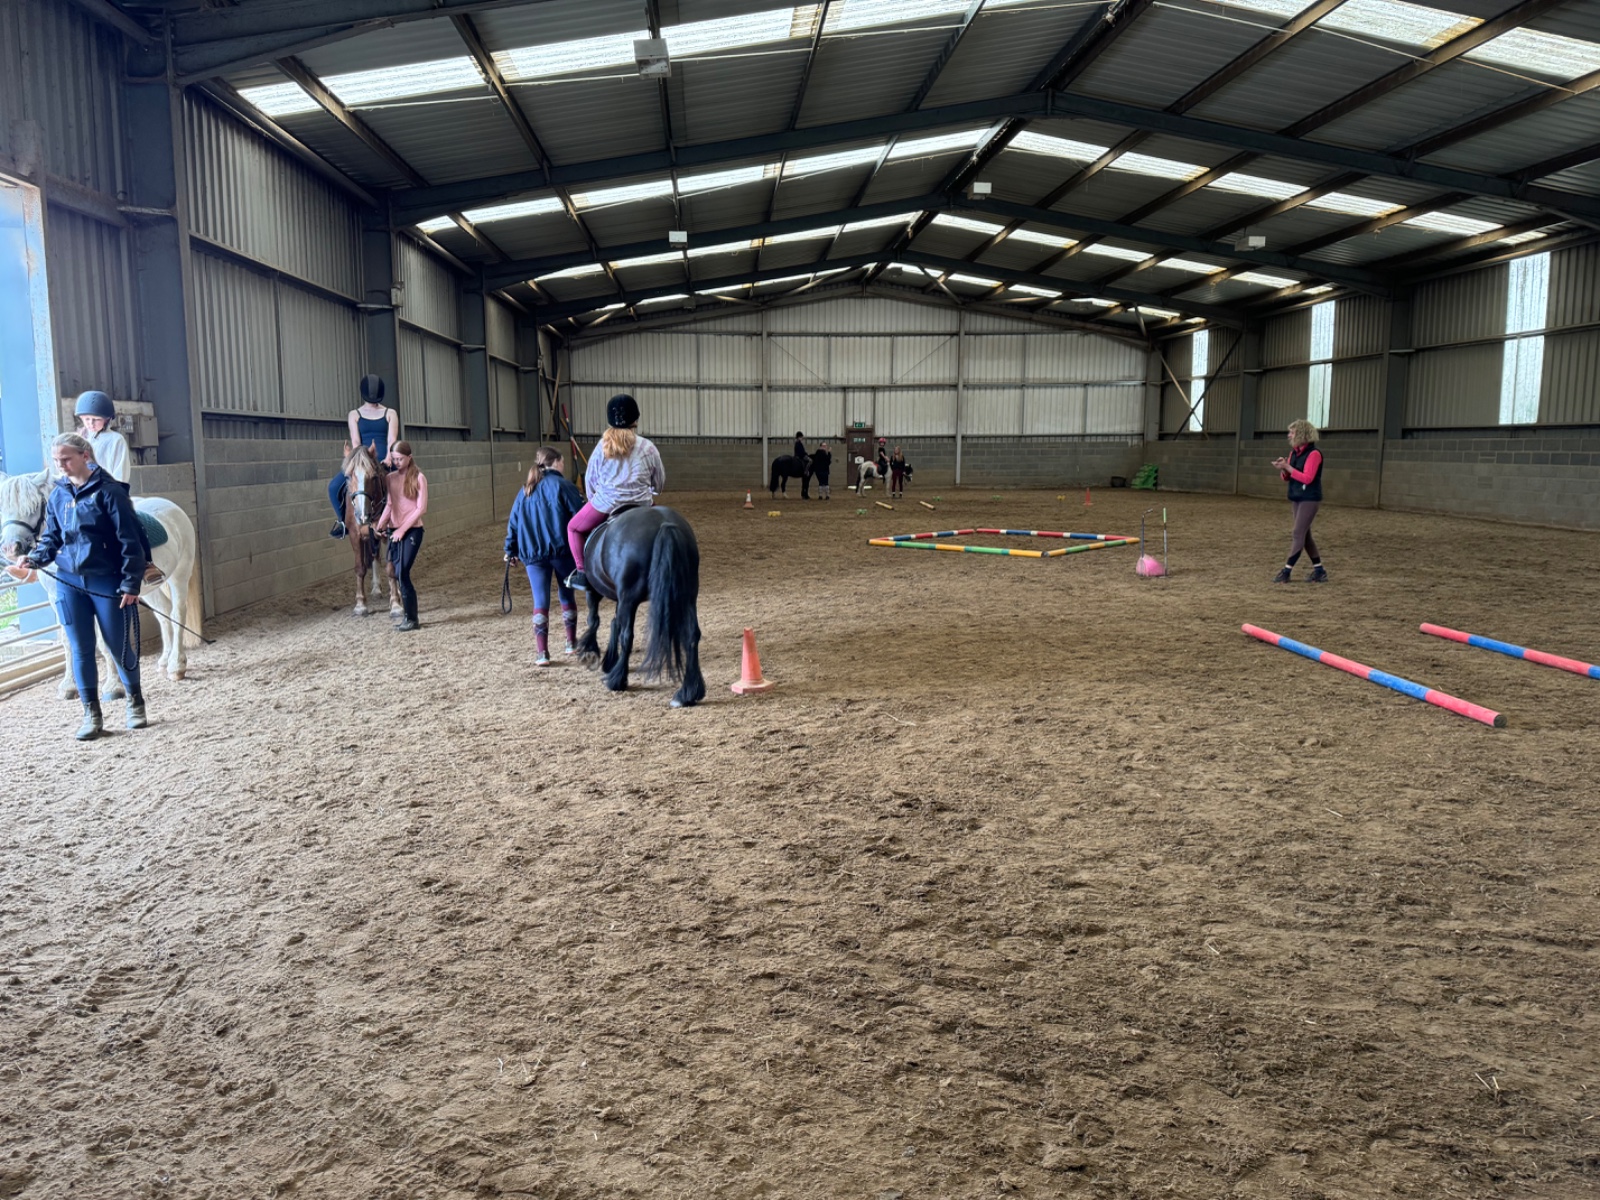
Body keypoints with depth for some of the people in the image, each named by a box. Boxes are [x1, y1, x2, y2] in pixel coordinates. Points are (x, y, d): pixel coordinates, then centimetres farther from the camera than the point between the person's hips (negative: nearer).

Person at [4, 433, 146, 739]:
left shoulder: (109, 491, -10)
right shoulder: (57, 495, 7)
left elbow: (129, 540, -11)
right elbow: (51, 537, 14)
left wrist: (131, 583, -14)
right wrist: (33, 559, -6)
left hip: (107, 581, -5)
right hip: (69, 582, 5)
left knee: (119, 645, 5)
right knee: (80, 649, 6)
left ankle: (135, 702, 25)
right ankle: (92, 714, 15)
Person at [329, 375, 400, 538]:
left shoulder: (390, 414, 9)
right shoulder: (354, 415, 10)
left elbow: (391, 439, -3)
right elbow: (355, 441, -1)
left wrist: (388, 457, -22)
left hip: (384, 462, -1)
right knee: (334, 486, -18)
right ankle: (343, 521, 4)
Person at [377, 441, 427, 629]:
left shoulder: (418, 478, -6)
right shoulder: (390, 478, 9)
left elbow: (421, 508, -10)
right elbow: (389, 504, 8)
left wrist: (402, 529, -14)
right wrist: (380, 525, -8)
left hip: (412, 531, -5)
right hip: (394, 531, 5)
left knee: (402, 574, -12)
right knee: (400, 575, 7)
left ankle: (412, 619, -4)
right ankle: (408, 614, 17)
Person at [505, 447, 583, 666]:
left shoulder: (525, 491, 14)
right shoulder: (561, 485, -3)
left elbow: (513, 522, 16)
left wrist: (511, 550, 23)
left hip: (532, 554, 3)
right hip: (561, 550, -3)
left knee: (540, 600, 0)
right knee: (566, 595, 14)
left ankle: (541, 652, -7)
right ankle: (572, 643, 24)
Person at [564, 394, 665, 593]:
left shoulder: (603, 446, 0)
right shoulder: (648, 448, 0)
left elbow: (590, 479, 9)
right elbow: (660, 482, 10)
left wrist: (594, 499, 28)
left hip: (606, 502, -1)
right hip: (640, 504, 1)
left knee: (574, 528, 22)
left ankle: (581, 571, 9)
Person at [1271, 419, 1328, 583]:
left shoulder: (1314, 453, -16)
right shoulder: (1294, 452, 7)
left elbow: (1307, 478, -23)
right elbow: (1287, 477, 11)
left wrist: (1287, 467, -24)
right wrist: (1282, 469, -10)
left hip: (1309, 499, -9)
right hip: (1296, 498, 9)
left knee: (1298, 534, -8)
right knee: (1305, 534, 12)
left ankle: (1286, 571, -6)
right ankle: (1319, 571, 20)